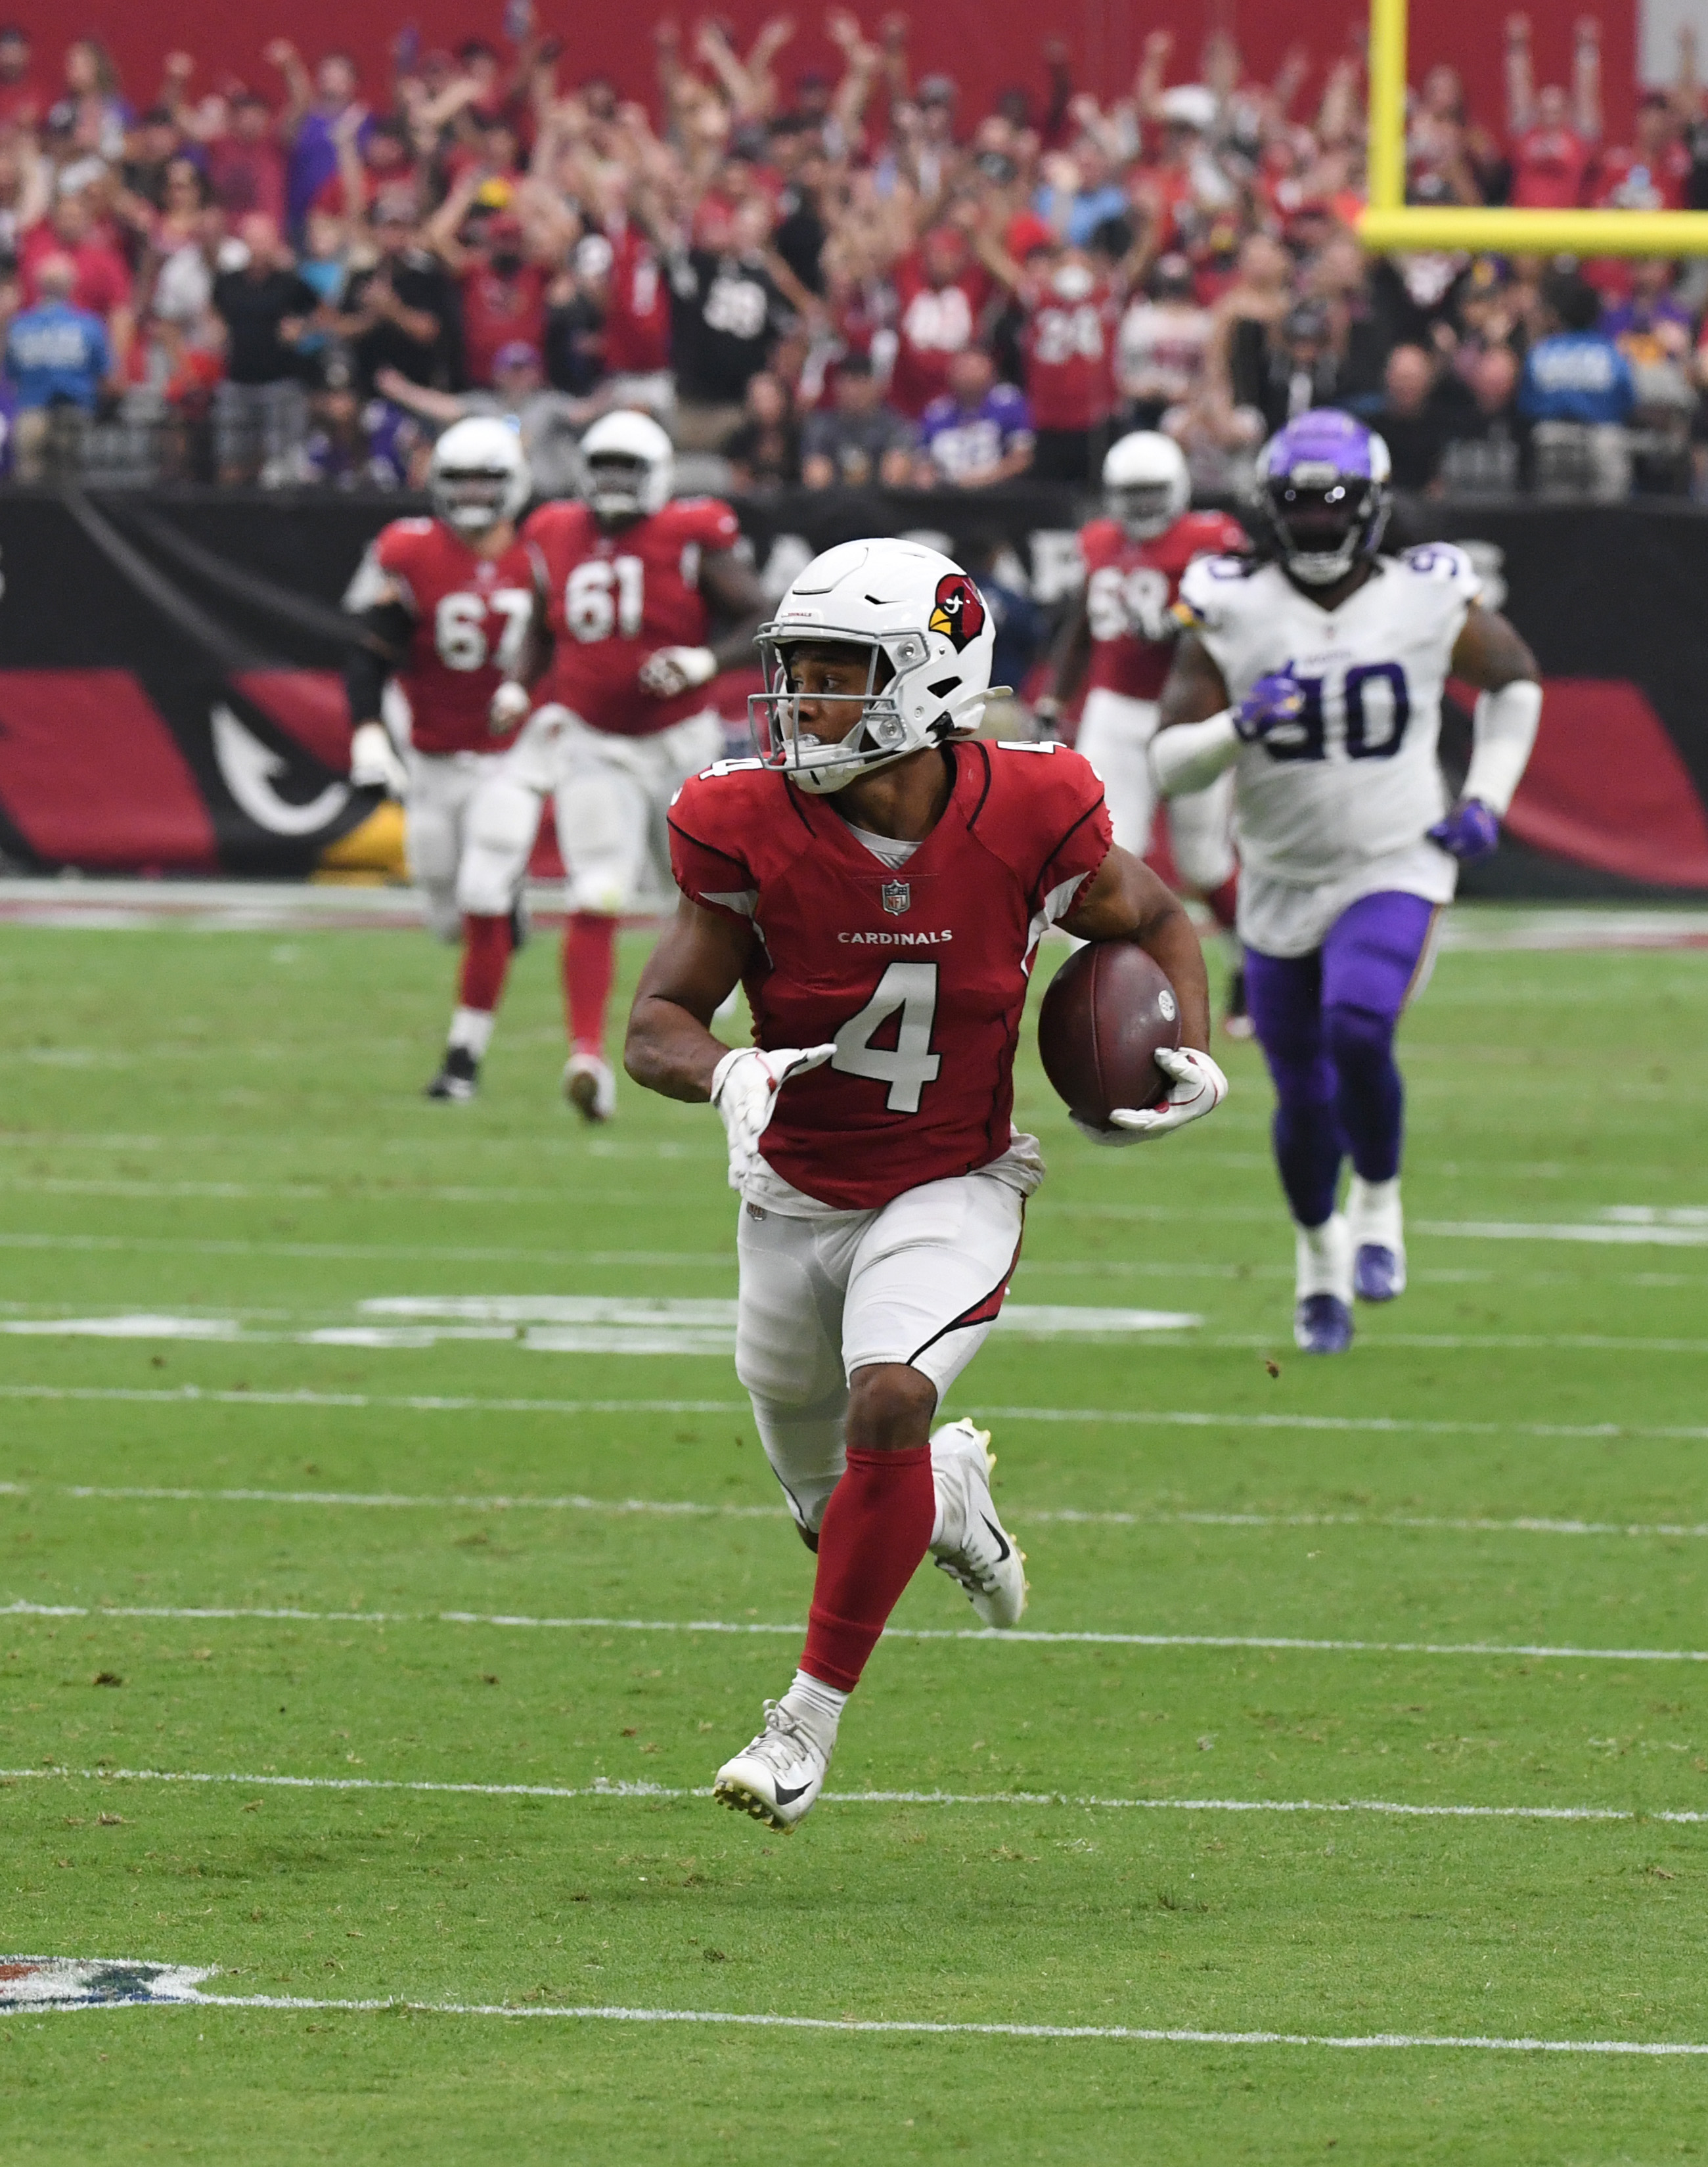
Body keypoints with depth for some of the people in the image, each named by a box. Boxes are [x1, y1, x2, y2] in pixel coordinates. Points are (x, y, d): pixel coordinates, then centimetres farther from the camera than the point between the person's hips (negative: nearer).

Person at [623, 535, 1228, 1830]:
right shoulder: (753, 834, -18)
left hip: (950, 1189, -2)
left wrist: (1196, 1060, -11)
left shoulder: (1027, 822, -17)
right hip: (797, 1196, 2)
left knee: (890, 1400, -28)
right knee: (845, 1514, 13)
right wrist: (730, 1074, -35)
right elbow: (656, 1025, -13)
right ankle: (955, 1488, 51)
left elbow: (1154, 921, 4)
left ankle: (812, 1721, -17)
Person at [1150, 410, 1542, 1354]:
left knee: (1357, 1034, -27)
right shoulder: (1231, 614, -9)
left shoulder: (1428, 602, -7)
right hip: (1283, 881, 2)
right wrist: (1239, 727, -29)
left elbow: (1515, 680, 13)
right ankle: (1318, 1255, 35)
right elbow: (1169, 763, -9)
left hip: (1395, 868, -2)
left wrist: (1486, 799, 2)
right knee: (1304, 1099, 7)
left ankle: (1379, 1203, 0)